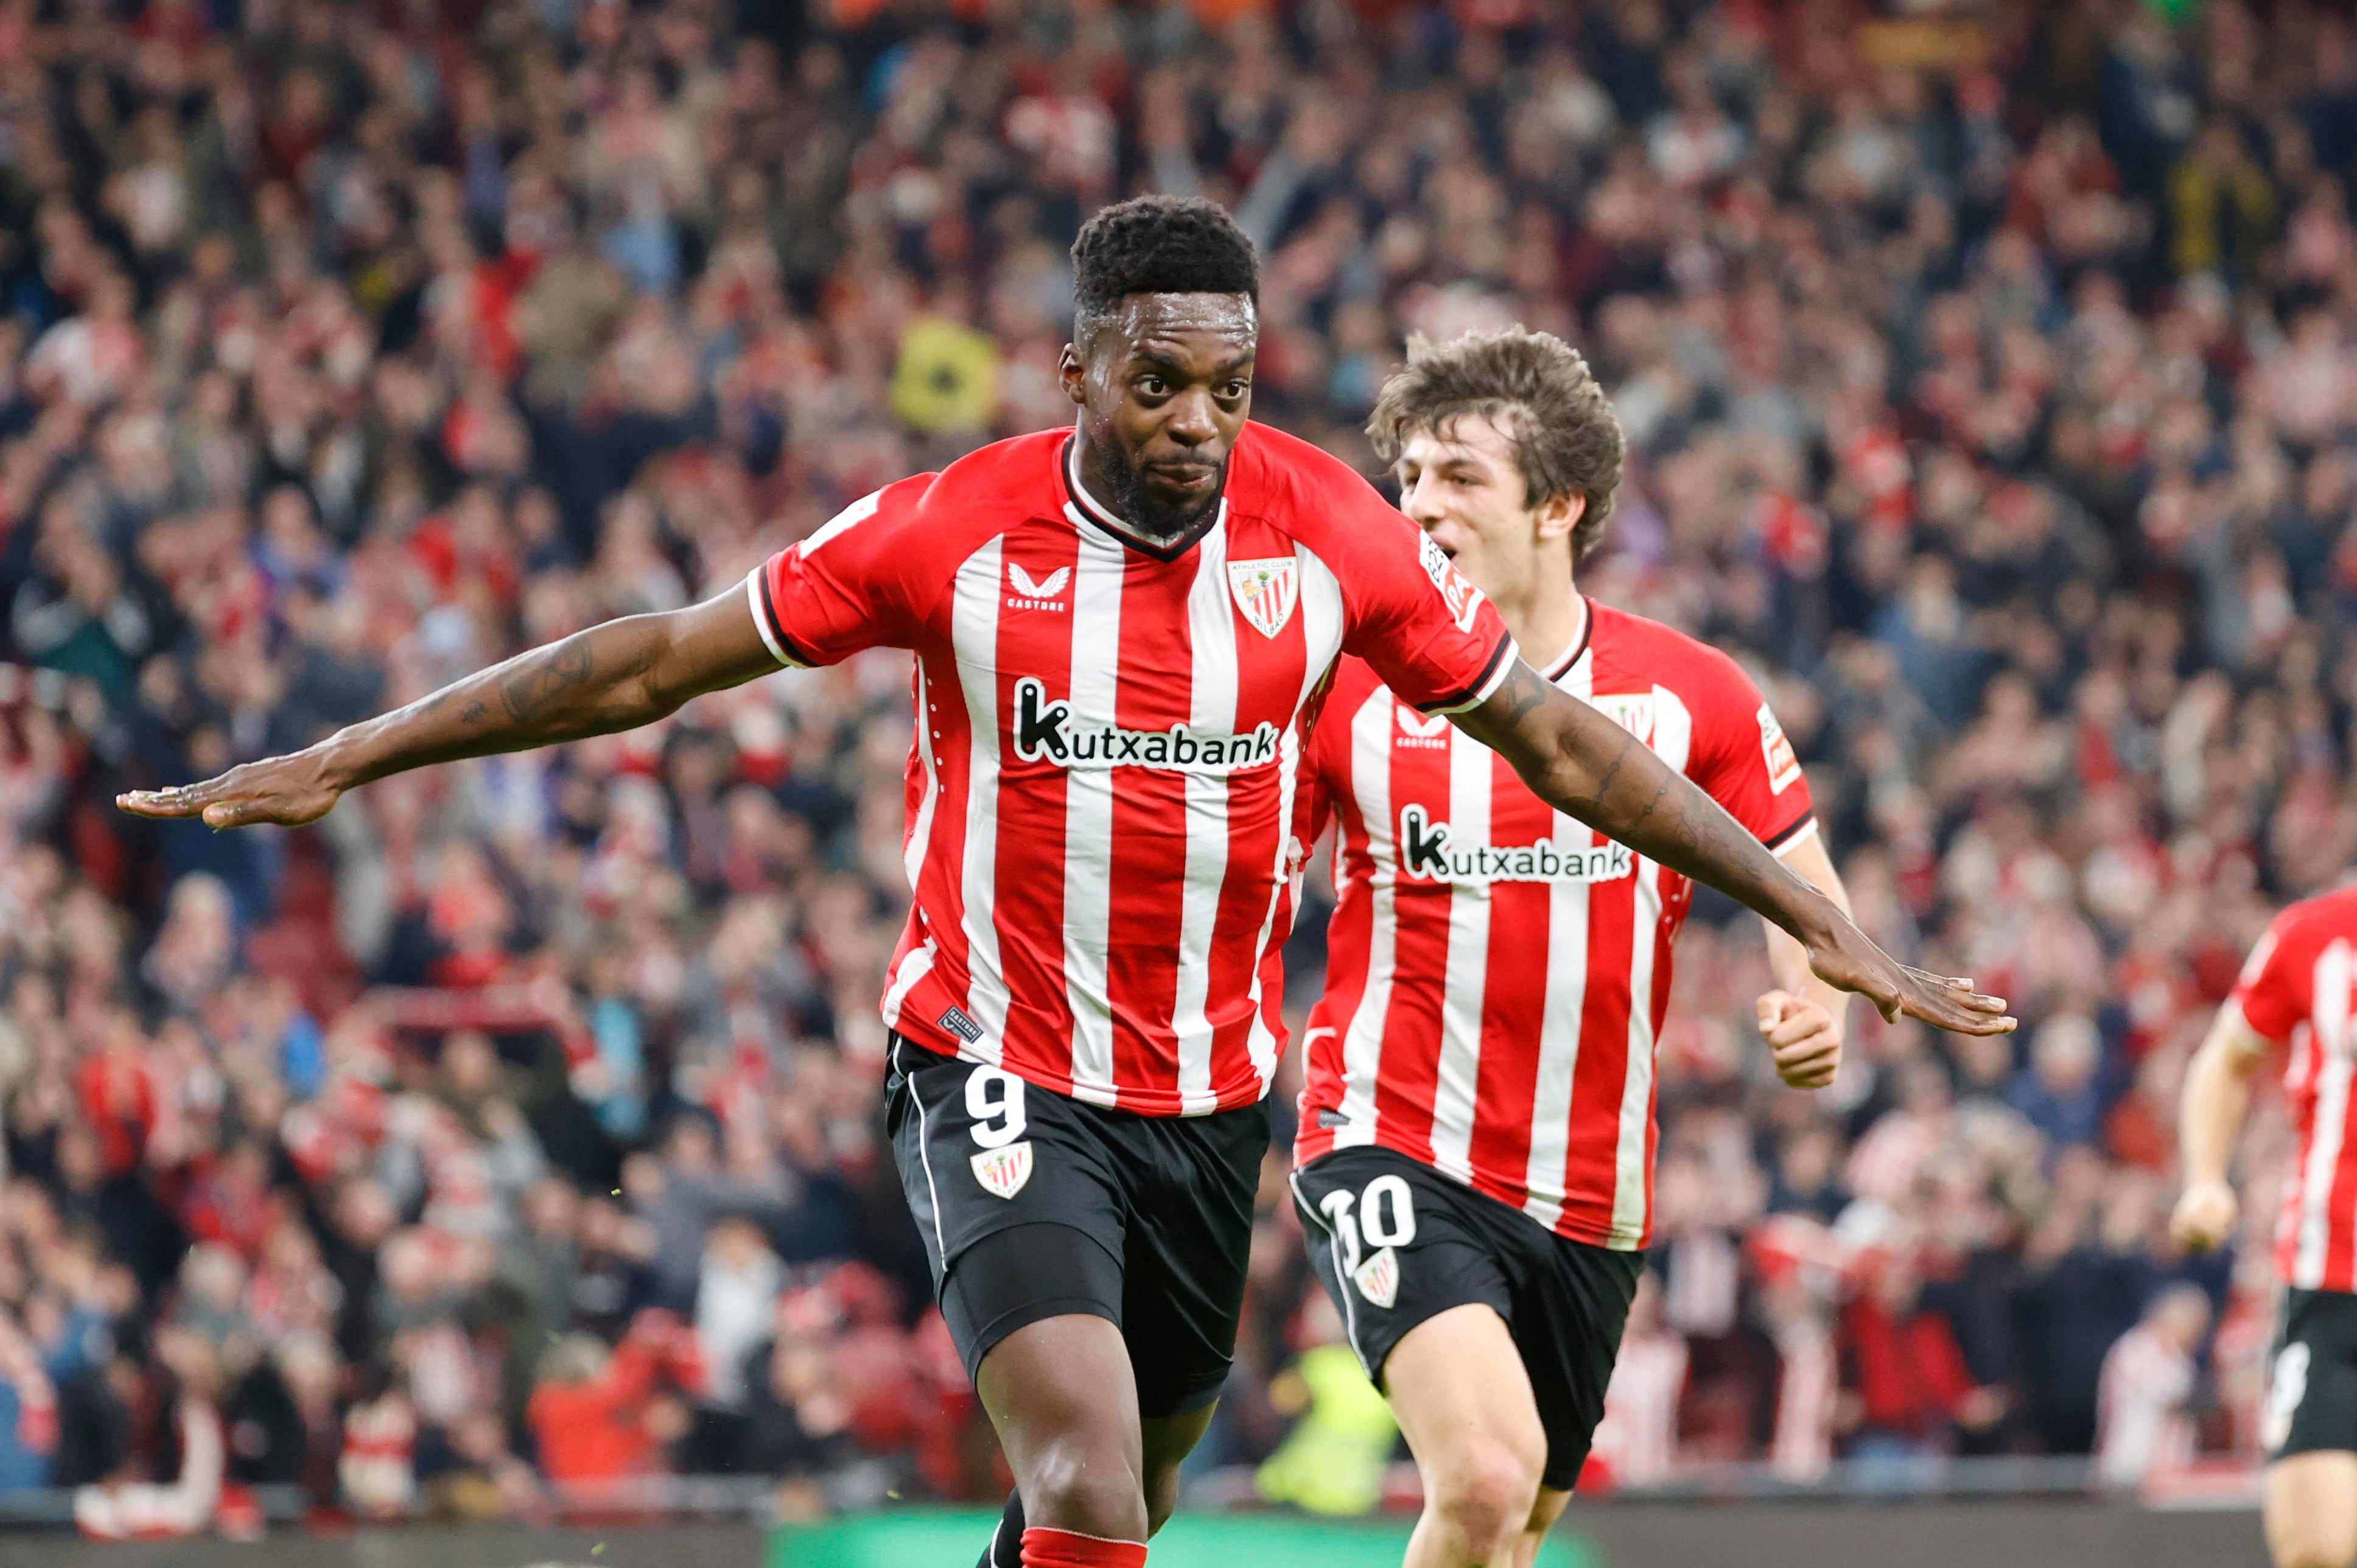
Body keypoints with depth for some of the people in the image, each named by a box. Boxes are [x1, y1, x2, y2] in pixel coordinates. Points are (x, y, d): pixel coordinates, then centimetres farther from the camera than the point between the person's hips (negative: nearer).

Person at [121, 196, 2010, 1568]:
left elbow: (1555, 737, 4)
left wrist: (1819, 924, 4)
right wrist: (340, 763, -4)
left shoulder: (1329, 530, -5)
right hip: (1001, 1080, -4)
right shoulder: (955, 533, -11)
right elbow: (659, 659, -4)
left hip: (1214, 1093, 4)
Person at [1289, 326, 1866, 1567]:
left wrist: (1817, 1002, -11)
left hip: (1593, 1193, 3)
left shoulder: (1691, 697, 1)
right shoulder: (1349, 685, -3)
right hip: (1393, 1150, -3)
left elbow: (1802, 887, 10)